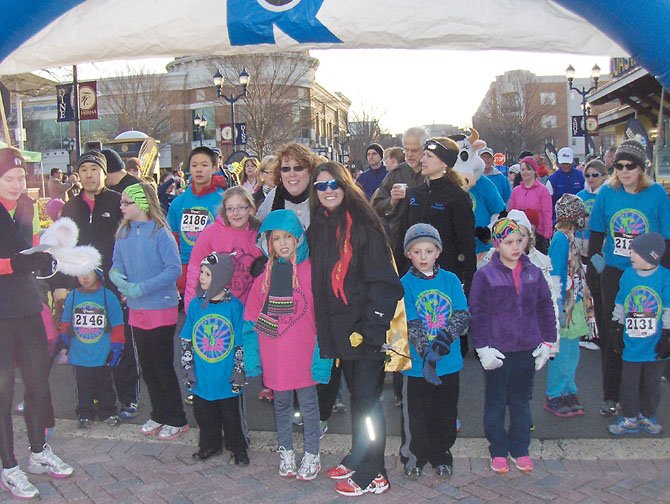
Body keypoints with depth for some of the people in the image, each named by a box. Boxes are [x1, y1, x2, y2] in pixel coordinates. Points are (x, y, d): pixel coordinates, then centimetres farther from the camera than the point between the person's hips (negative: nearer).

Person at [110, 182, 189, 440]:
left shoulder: (160, 232, -15)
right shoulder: (123, 232, 4)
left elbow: (174, 269, -19)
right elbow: (117, 263, 8)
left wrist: (141, 288, -23)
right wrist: (116, 274, -16)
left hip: (161, 308, -6)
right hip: (137, 309, 6)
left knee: (163, 365, 2)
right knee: (147, 366, 15)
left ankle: (176, 420, 17)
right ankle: (159, 415, 31)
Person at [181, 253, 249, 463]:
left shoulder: (235, 305, -11)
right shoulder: (195, 304, -1)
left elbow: (241, 342, -6)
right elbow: (186, 340, 6)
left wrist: (239, 370, -6)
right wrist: (188, 367, 3)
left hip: (227, 377, -3)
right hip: (202, 377, 4)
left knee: (232, 414, 10)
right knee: (204, 414, 16)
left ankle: (238, 448, 30)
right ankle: (210, 445, 38)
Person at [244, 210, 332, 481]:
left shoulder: (311, 272, -8)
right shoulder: (264, 277, 2)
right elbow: (252, 321, 5)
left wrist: (321, 354, -13)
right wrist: (253, 358, 0)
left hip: (304, 355, -3)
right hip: (275, 359, 3)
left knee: (308, 404, 10)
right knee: (281, 405, 17)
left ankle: (312, 454, 27)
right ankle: (286, 452, 34)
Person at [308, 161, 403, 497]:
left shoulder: (363, 224, -10)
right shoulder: (318, 227, 11)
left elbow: (382, 278, -14)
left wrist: (373, 325, -20)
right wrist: (323, 327, 14)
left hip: (365, 324, -6)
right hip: (339, 326, 7)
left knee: (366, 398, -1)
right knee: (356, 394, 17)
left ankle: (372, 475, 11)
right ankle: (358, 458, 31)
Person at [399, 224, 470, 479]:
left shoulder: (450, 280, 2)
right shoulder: (405, 284, -6)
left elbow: (463, 315, -6)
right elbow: (411, 325, -13)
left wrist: (444, 338, -22)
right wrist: (427, 352, -25)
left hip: (449, 362, 3)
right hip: (417, 363, -2)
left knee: (446, 413, 15)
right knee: (415, 414, 8)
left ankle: (441, 455, 33)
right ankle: (413, 456, 28)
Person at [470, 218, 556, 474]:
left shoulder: (533, 273, 4)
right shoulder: (485, 275, -8)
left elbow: (545, 308, 9)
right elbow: (478, 314, -8)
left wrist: (547, 342, 6)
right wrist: (483, 347, -12)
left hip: (527, 349, 3)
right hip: (497, 351, -3)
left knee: (521, 401, 15)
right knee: (495, 402, 8)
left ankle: (520, 449, 29)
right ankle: (498, 451, 22)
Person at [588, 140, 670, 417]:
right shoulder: (607, 192, -2)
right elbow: (596, 231, 8)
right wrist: (593, 260, 1)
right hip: (614, 272, 2)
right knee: (611, 334, 7)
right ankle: (611, 396, 20)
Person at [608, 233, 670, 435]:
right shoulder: (628, 275, 0)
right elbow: (620, 305, 9)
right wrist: (616, 331, 9)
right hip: (632, 343, 2)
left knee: (651, 383, 13)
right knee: (629, 382, 7)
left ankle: (647, 416, 30)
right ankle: (629, 418, 21)